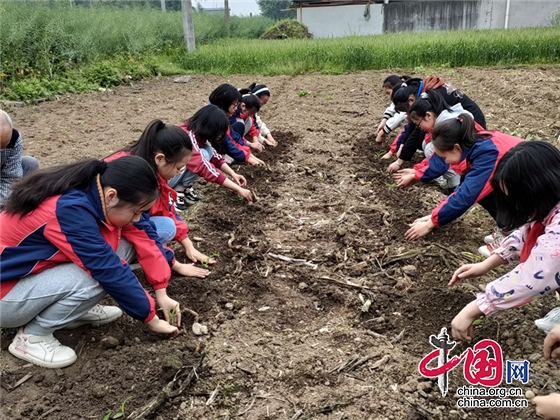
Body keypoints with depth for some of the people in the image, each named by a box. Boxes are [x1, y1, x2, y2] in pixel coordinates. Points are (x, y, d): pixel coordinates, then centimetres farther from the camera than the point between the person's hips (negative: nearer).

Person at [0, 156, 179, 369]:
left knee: (121, 248, -6)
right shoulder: (71, 209, -33)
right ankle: (31, 336, -9)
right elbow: (110, 271, -28)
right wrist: (150, 317, -17)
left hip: (35, 272, 8)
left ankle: (76, 309, 7)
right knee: (100, 273, -30)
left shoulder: (92, 195, -8)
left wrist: (161, 294, -4)